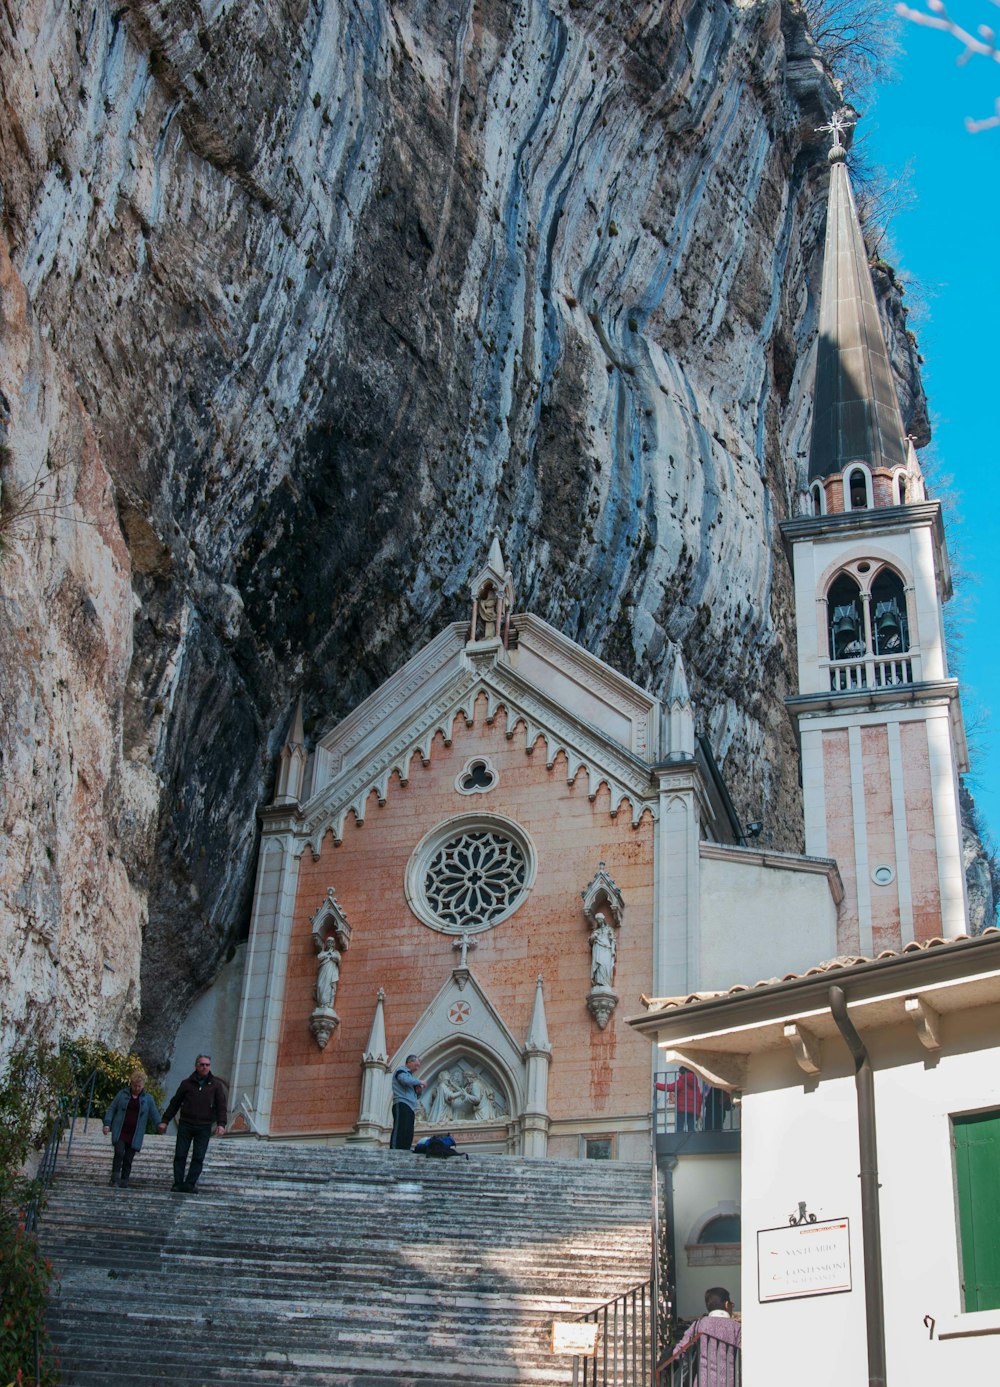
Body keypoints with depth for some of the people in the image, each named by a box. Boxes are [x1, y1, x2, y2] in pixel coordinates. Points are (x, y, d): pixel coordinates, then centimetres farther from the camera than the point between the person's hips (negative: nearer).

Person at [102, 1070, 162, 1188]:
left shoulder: (148, 1099, 8)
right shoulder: (122, 1094, 7)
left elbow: (154, 1114, 6)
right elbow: (111, 1109, 9)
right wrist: (107, 1124, -2)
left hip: (135, 1135, 1)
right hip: (120, 1132, -1)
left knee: (128, 1159, 1)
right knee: (119, 1153, -17)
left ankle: (124, 1183, 8)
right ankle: (115, 1178, -8)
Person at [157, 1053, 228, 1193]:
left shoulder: (216, 1085, 5)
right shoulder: (187, 1083, 7)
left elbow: (221, 1106, 1)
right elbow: (174, 1103, 11)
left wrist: (221, 1124, -13)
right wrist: (164, 1121, 6)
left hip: (204, 1127, -1)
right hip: (185, 1125, 1)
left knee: (198, 1157, -3)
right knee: (180, 1155, -1)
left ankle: (190, 1184, 0)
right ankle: (178, 1184, 4)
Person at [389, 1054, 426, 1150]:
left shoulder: (409, 1075, 30)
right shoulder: (401, 1071, 5)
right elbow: (405, 1080, -20)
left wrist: (419, 1091, 12)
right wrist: (419, 1082, -6)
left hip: (410, 1108, 9)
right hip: (402, 1105, -9)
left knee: (408, 1134, -1)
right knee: (400, 1130, -20)